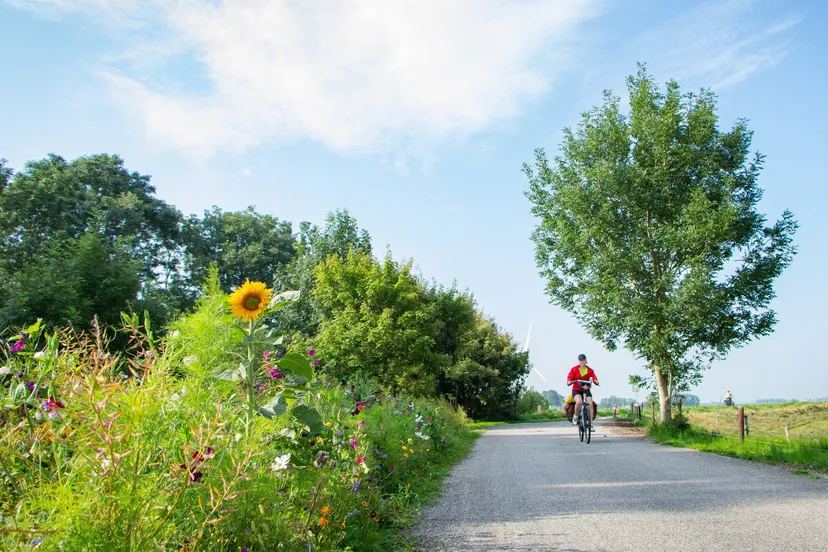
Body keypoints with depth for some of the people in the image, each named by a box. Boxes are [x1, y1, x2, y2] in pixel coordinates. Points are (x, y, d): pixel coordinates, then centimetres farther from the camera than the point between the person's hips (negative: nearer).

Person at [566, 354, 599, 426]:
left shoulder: (590, 370, 1)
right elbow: (568, 382, -9)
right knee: (579, 402, -31)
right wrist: (572, 382, -32)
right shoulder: (574, 369, -4)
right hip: (576, 390, -3)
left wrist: (595, 381, -31)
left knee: (590, 404, -17)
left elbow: (596, 382, -8)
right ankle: (575, 416, -6)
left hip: (586, 390, 3)